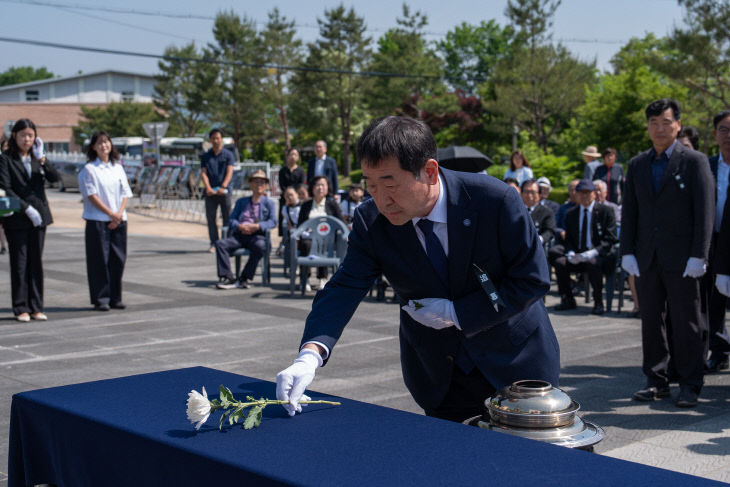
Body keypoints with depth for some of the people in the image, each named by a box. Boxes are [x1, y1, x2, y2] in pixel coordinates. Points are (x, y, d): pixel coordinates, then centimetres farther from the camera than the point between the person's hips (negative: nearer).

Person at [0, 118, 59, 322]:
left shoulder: (36, 157, 11)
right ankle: (21, 309, 6)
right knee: (19, 263, -1)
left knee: (36, 262, 6)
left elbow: (54, 178, -2)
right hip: (17, 219, -4)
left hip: (39, 216, 4)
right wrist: (27, 208, -15)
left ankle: (36, 307, 12)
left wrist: (41, 158, -14)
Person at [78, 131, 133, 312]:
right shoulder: (89, 169, -3)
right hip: (97, 220, -5)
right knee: (100, 260, -3)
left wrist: (120, 213, -6)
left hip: (119, 221, 5)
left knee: (118, 259, 5)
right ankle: (100, 299, 4)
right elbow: (92, 195, -9)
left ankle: (115, 298, 15)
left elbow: (125, 193, 10)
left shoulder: (118, 168, 12)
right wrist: (111, 214, -13)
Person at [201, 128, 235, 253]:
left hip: (224, 191, -2)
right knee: (211, 218, 0)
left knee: (227, 217, -1)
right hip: (210, 192, 2)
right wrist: (208, 188, -14)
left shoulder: (228, 154, 5)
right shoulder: (206, 156, 11)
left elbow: (229, 172, -5)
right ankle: (213, 244, 5)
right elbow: (203, 173, 3)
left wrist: (223, 187, -20)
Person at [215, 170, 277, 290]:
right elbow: (231, 220, 14)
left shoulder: (269, 202, 15)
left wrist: (257, 226, -17)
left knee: (260, 247, -38)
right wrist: (239, 226, -9)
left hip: (257, 235, -3)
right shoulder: (241, 201, 24)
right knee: (220, 244, -24)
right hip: (239, 235, 3)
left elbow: (273, 222, 0)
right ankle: (227, 278, -28)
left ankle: (245, 278, -28)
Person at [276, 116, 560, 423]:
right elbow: (344, 290, -22)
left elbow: (533, 280, -17)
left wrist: (456, 313, -23)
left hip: (514, 361, -2)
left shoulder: (495, 200, -24)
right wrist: (310, 355, -39)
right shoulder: (371, 222, -15)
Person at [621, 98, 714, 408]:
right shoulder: (637, 165, 12)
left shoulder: (695, 162, -1)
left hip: (681, 260, -4)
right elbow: (629, 211, 12)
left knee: (686, 324, 2)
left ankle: (690, 385, 11)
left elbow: (704, 212, -5)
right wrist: (627, 252, 3)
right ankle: (656, 381, 19)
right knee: (651, 321, 9)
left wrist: (698, 255, -12)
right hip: (647, 259, 4)